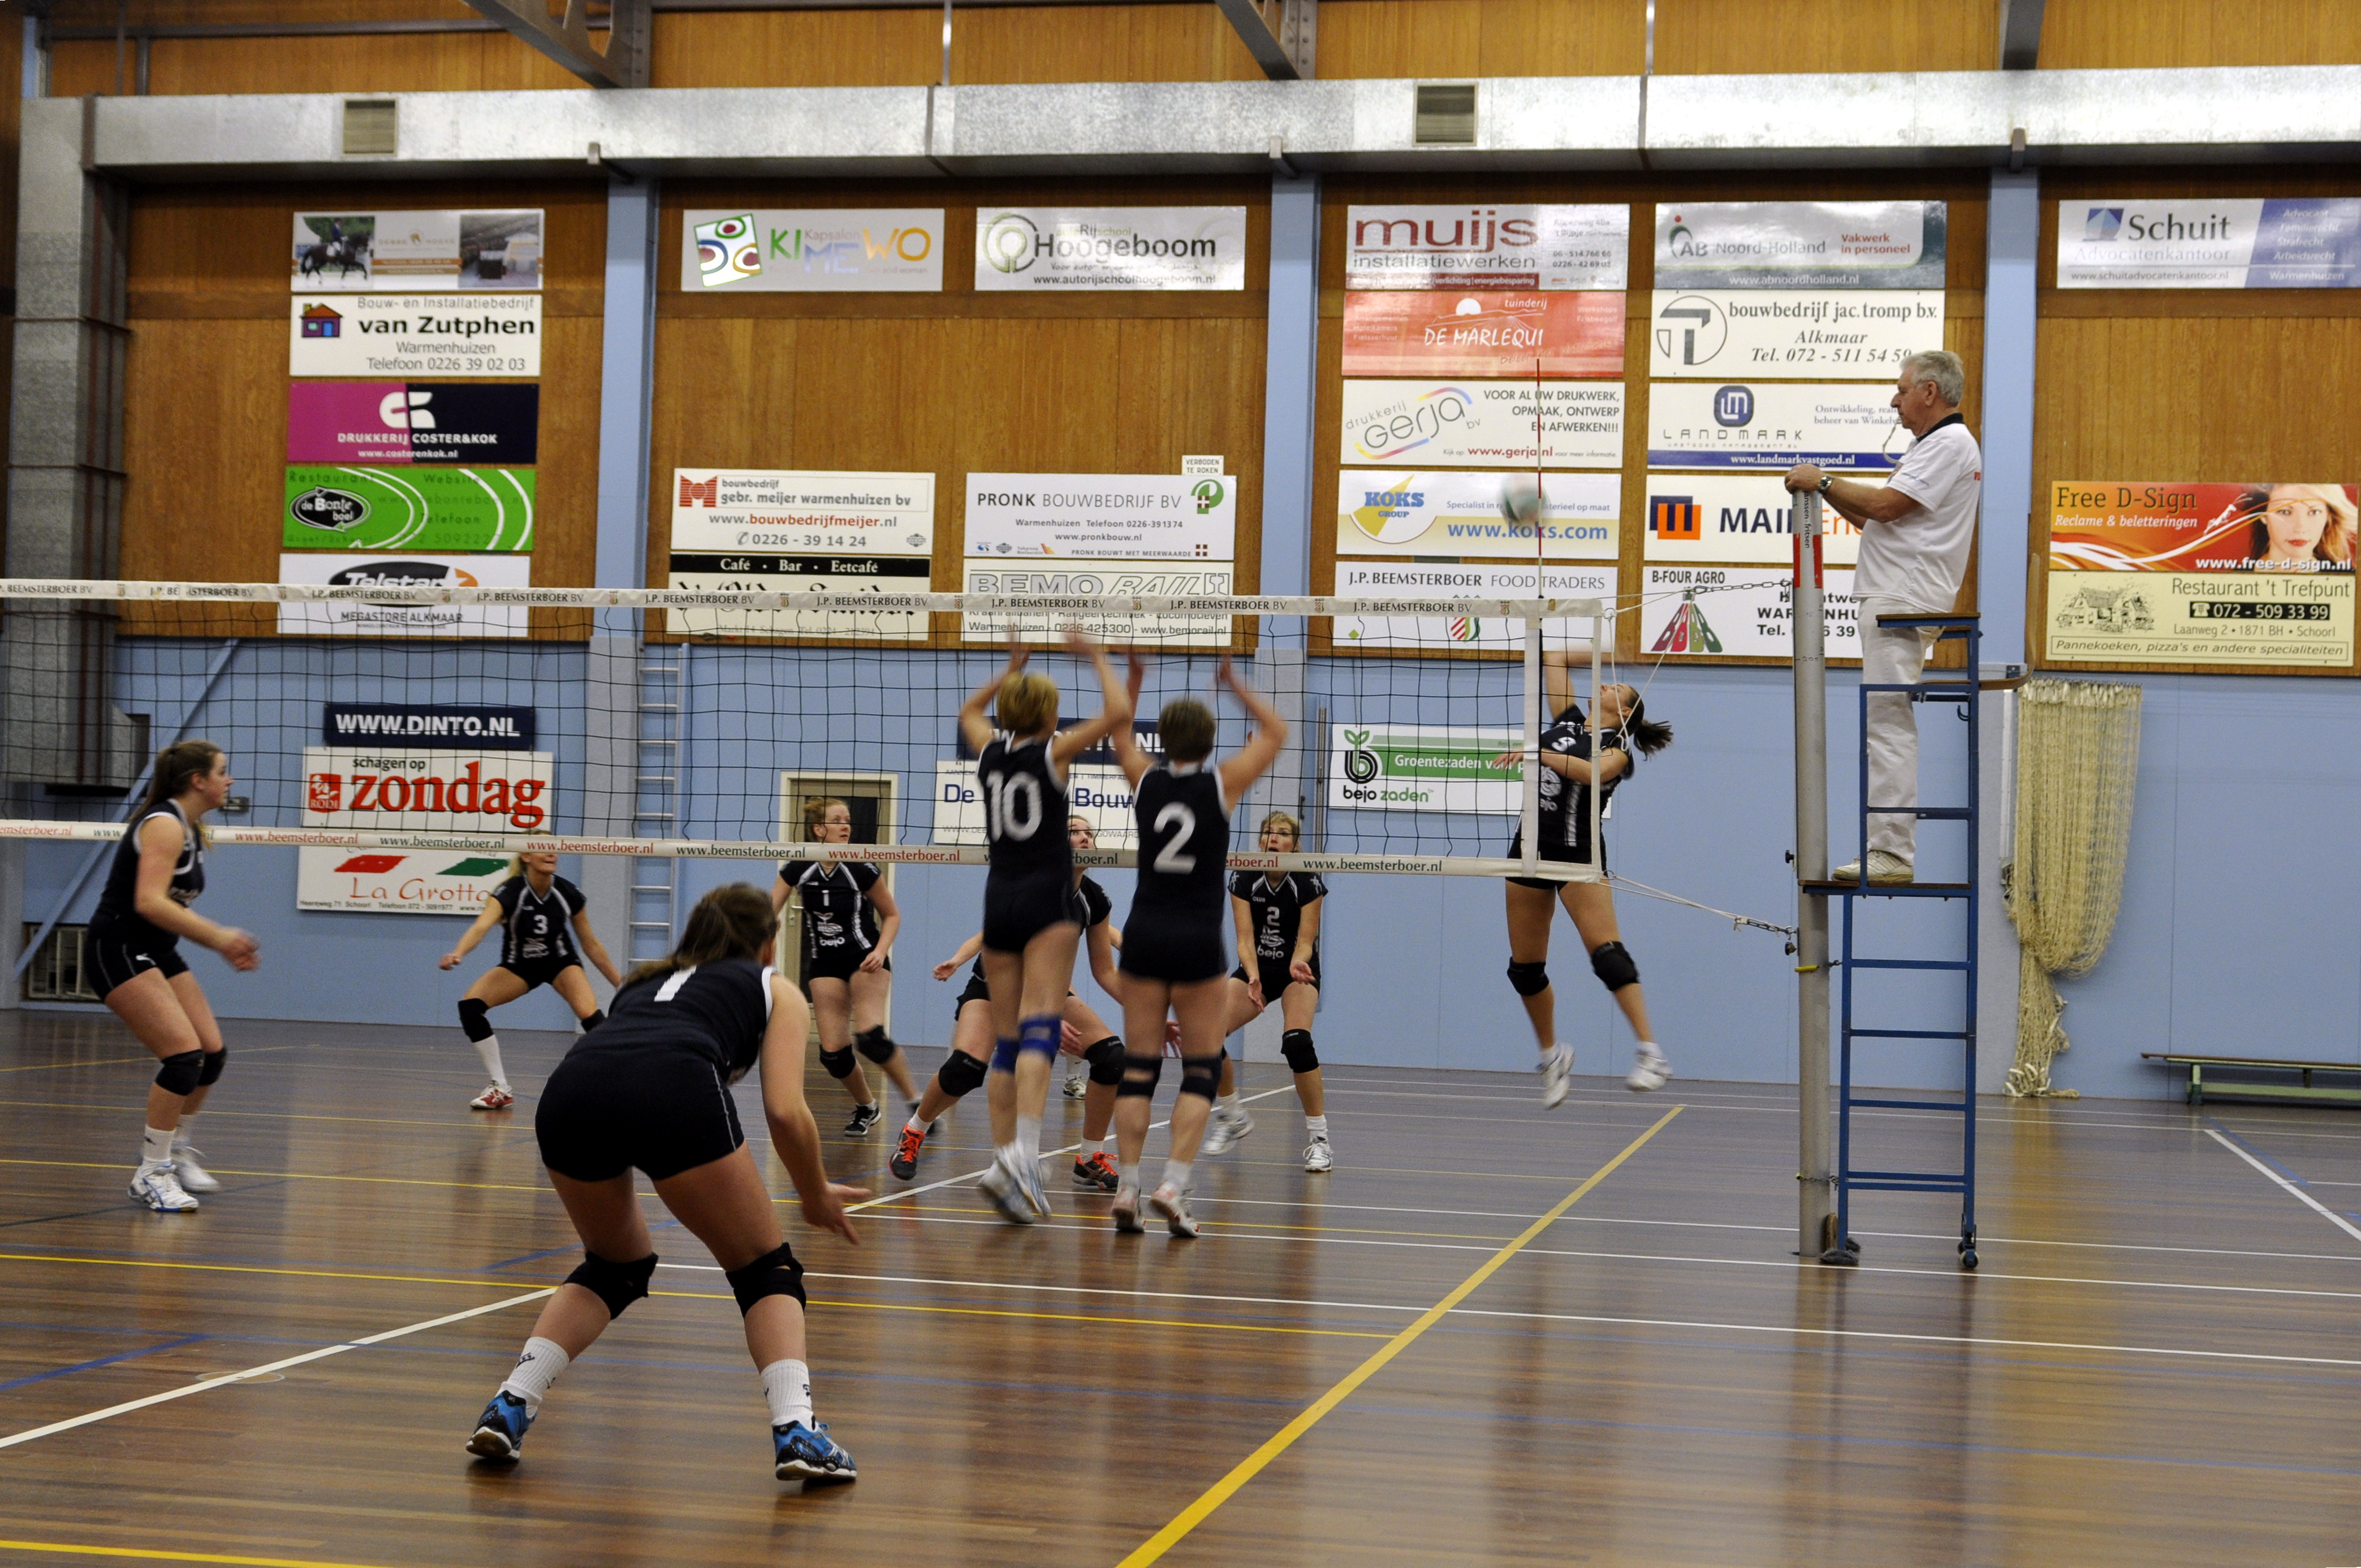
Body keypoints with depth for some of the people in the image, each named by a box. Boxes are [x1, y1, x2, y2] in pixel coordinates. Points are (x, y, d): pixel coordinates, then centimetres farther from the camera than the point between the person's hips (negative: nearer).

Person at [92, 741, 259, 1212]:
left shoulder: (190, 830, 13)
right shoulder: (164, 824, -16)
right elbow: (149, 902, -28)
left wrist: (224, 944, 7)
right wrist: (218, 936, -27)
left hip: (157, 952, 10)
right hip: (120, 948, -10)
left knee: (213, 1054, 6)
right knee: (184, 1054, -18)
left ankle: (176, 1151, 23)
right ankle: (152, 1172, -8)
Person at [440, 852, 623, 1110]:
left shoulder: (568, 894, -19)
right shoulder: (509, 892, -28)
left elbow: (590, 944, -5)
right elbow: (481, 927, -46)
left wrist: (621, 983, -4)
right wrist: (457, 953, -66)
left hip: (561, 962, 0)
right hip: (518, 965, 0)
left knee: (591, 1017, -27)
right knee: (469, 1007, -22)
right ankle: (501, 1089, -11)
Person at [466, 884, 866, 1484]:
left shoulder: (645, 982, 40)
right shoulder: (774, 990, 28)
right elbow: (786, 1112, 13)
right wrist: (816, 1199, 28)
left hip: (567, 1094, 4)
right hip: (674, 1093, -4)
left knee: (615, 1268, 29)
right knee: (766, 1271, 14)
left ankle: (510, 1406, 15)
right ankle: (795, 1430, -5)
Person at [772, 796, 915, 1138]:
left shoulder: (860, 869, -13)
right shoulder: (799, 869, -8)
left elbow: (892, 915, -1)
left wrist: (880, 951, -17)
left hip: (866, 959, -3)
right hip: (825, 965, 3)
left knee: (869, 1036, -25)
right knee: (833, 1052, -5)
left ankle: (916, 1101, -12)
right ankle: (866, 1108, 21)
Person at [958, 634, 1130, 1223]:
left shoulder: (989, 752, 9)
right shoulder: (1052, 751, -4)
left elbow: (967, 712, 32)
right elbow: (1119, 714, -9)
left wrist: (1010, 671, 34)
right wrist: (1098, 658, 3)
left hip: (999, 899, 5)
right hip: (1047, 899, -5)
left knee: (1007, 1038, 8)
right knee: (1041, 1029, -16)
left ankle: (1004, 1157, 3)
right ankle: (1022, 1152, -33)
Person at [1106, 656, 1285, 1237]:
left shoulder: (1145, 780, 2)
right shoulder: (1221, 784, -5)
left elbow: (1120, 735, 25)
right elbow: (1276, 732, 9)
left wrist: (1134, 681, 24)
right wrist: (1235, 684, 12)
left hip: (1144, 933, 3)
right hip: (1198, 939, -3)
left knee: (1139, 1065, 6)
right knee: (1202, 1070, 4)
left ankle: (1127, 1189, 0)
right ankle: (1173, 1186, -10)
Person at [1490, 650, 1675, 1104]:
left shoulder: (1616, 748, -1)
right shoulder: (1568, 721, 16)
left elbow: (1592, 773, -23)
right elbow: (1554, 660, 22)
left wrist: (1539, 754, -29)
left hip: (1578, 851, -6)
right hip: (1531, 847, 7)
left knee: (1605, 951, -21)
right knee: (1524, 967, 8)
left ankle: (1650, 1053, -26)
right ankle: (1552, 1055, 26)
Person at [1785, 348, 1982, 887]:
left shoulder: (1950, 443, -9)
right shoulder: (1936, 445, 25)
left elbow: (1885, 506, -19)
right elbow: (1873, 518, 24)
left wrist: (1823, 480, -8)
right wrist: (1824, 488, 11)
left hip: (1904, 603, -11)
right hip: (1894, 600, 11)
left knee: (1889, 724, -14)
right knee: (1889, 726, 11)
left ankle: (1891, 855, -17)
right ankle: (1888, 850, 13)